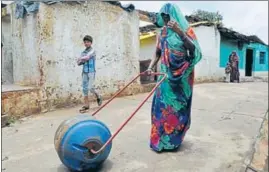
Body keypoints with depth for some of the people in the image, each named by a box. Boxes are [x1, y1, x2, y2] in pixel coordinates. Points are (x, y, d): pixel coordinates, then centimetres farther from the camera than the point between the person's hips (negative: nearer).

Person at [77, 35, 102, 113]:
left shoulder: (92, 51, -6)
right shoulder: (83, 52, 14)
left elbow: (87, 57, -25)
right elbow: (78, 63, 10)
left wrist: (81, 58, -8)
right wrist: (83, 60, -10)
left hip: (91, 72, -6)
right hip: (84, 72, 6)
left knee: (90, 88, -12)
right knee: (84, 88, 6)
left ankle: (98, 96, 13)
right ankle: (86, 105, 15)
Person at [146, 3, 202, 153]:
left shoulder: (185, 29, -3)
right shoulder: (163, 32, 9)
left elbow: (194, 49, -16)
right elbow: (157, 53, 12)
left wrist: (180, 32, -25)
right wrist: (151, 67, -4)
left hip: (181, 75, -4)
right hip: (166, 74, 4)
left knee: (178, 107, 4)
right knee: (162, 105, 3)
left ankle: (173, 139, 20)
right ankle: (161, 140, 16)